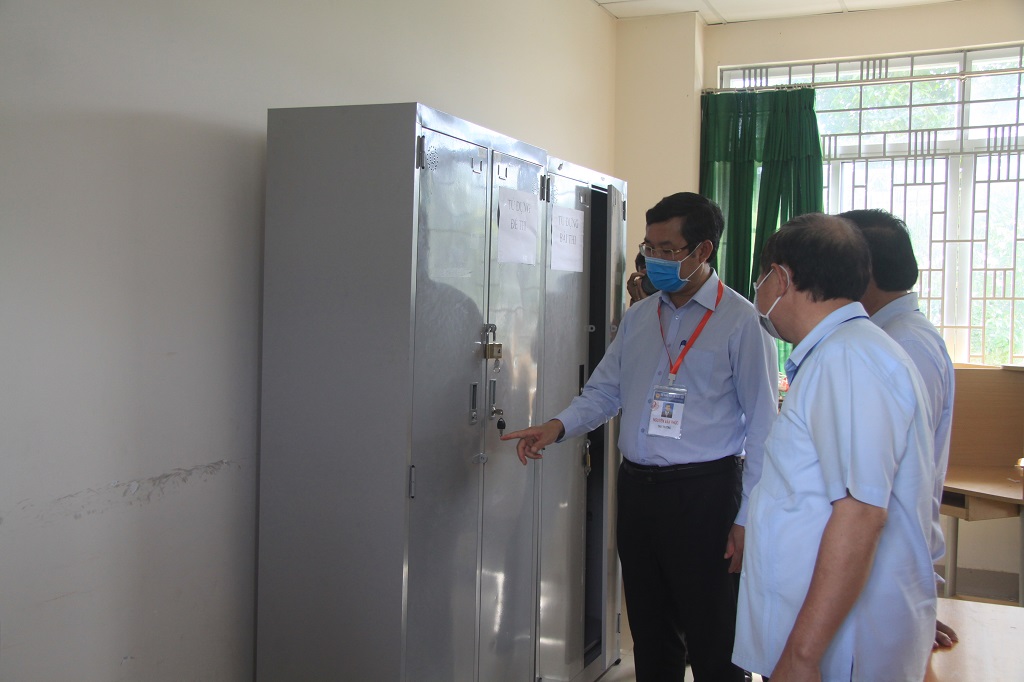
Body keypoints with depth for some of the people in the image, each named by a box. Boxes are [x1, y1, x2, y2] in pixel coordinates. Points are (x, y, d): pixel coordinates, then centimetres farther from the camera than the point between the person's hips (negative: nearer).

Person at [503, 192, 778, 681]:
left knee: (712, 642, 3)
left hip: (703, 493, -6)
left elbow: (762, 426, -8)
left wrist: (747, 518, -11)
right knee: (650, 637, 17)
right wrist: (558, 427, -7)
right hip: (637, 488, 6)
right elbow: (603, 392, 14)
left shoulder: (741, 321, -7)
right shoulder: (637, 318, 12)